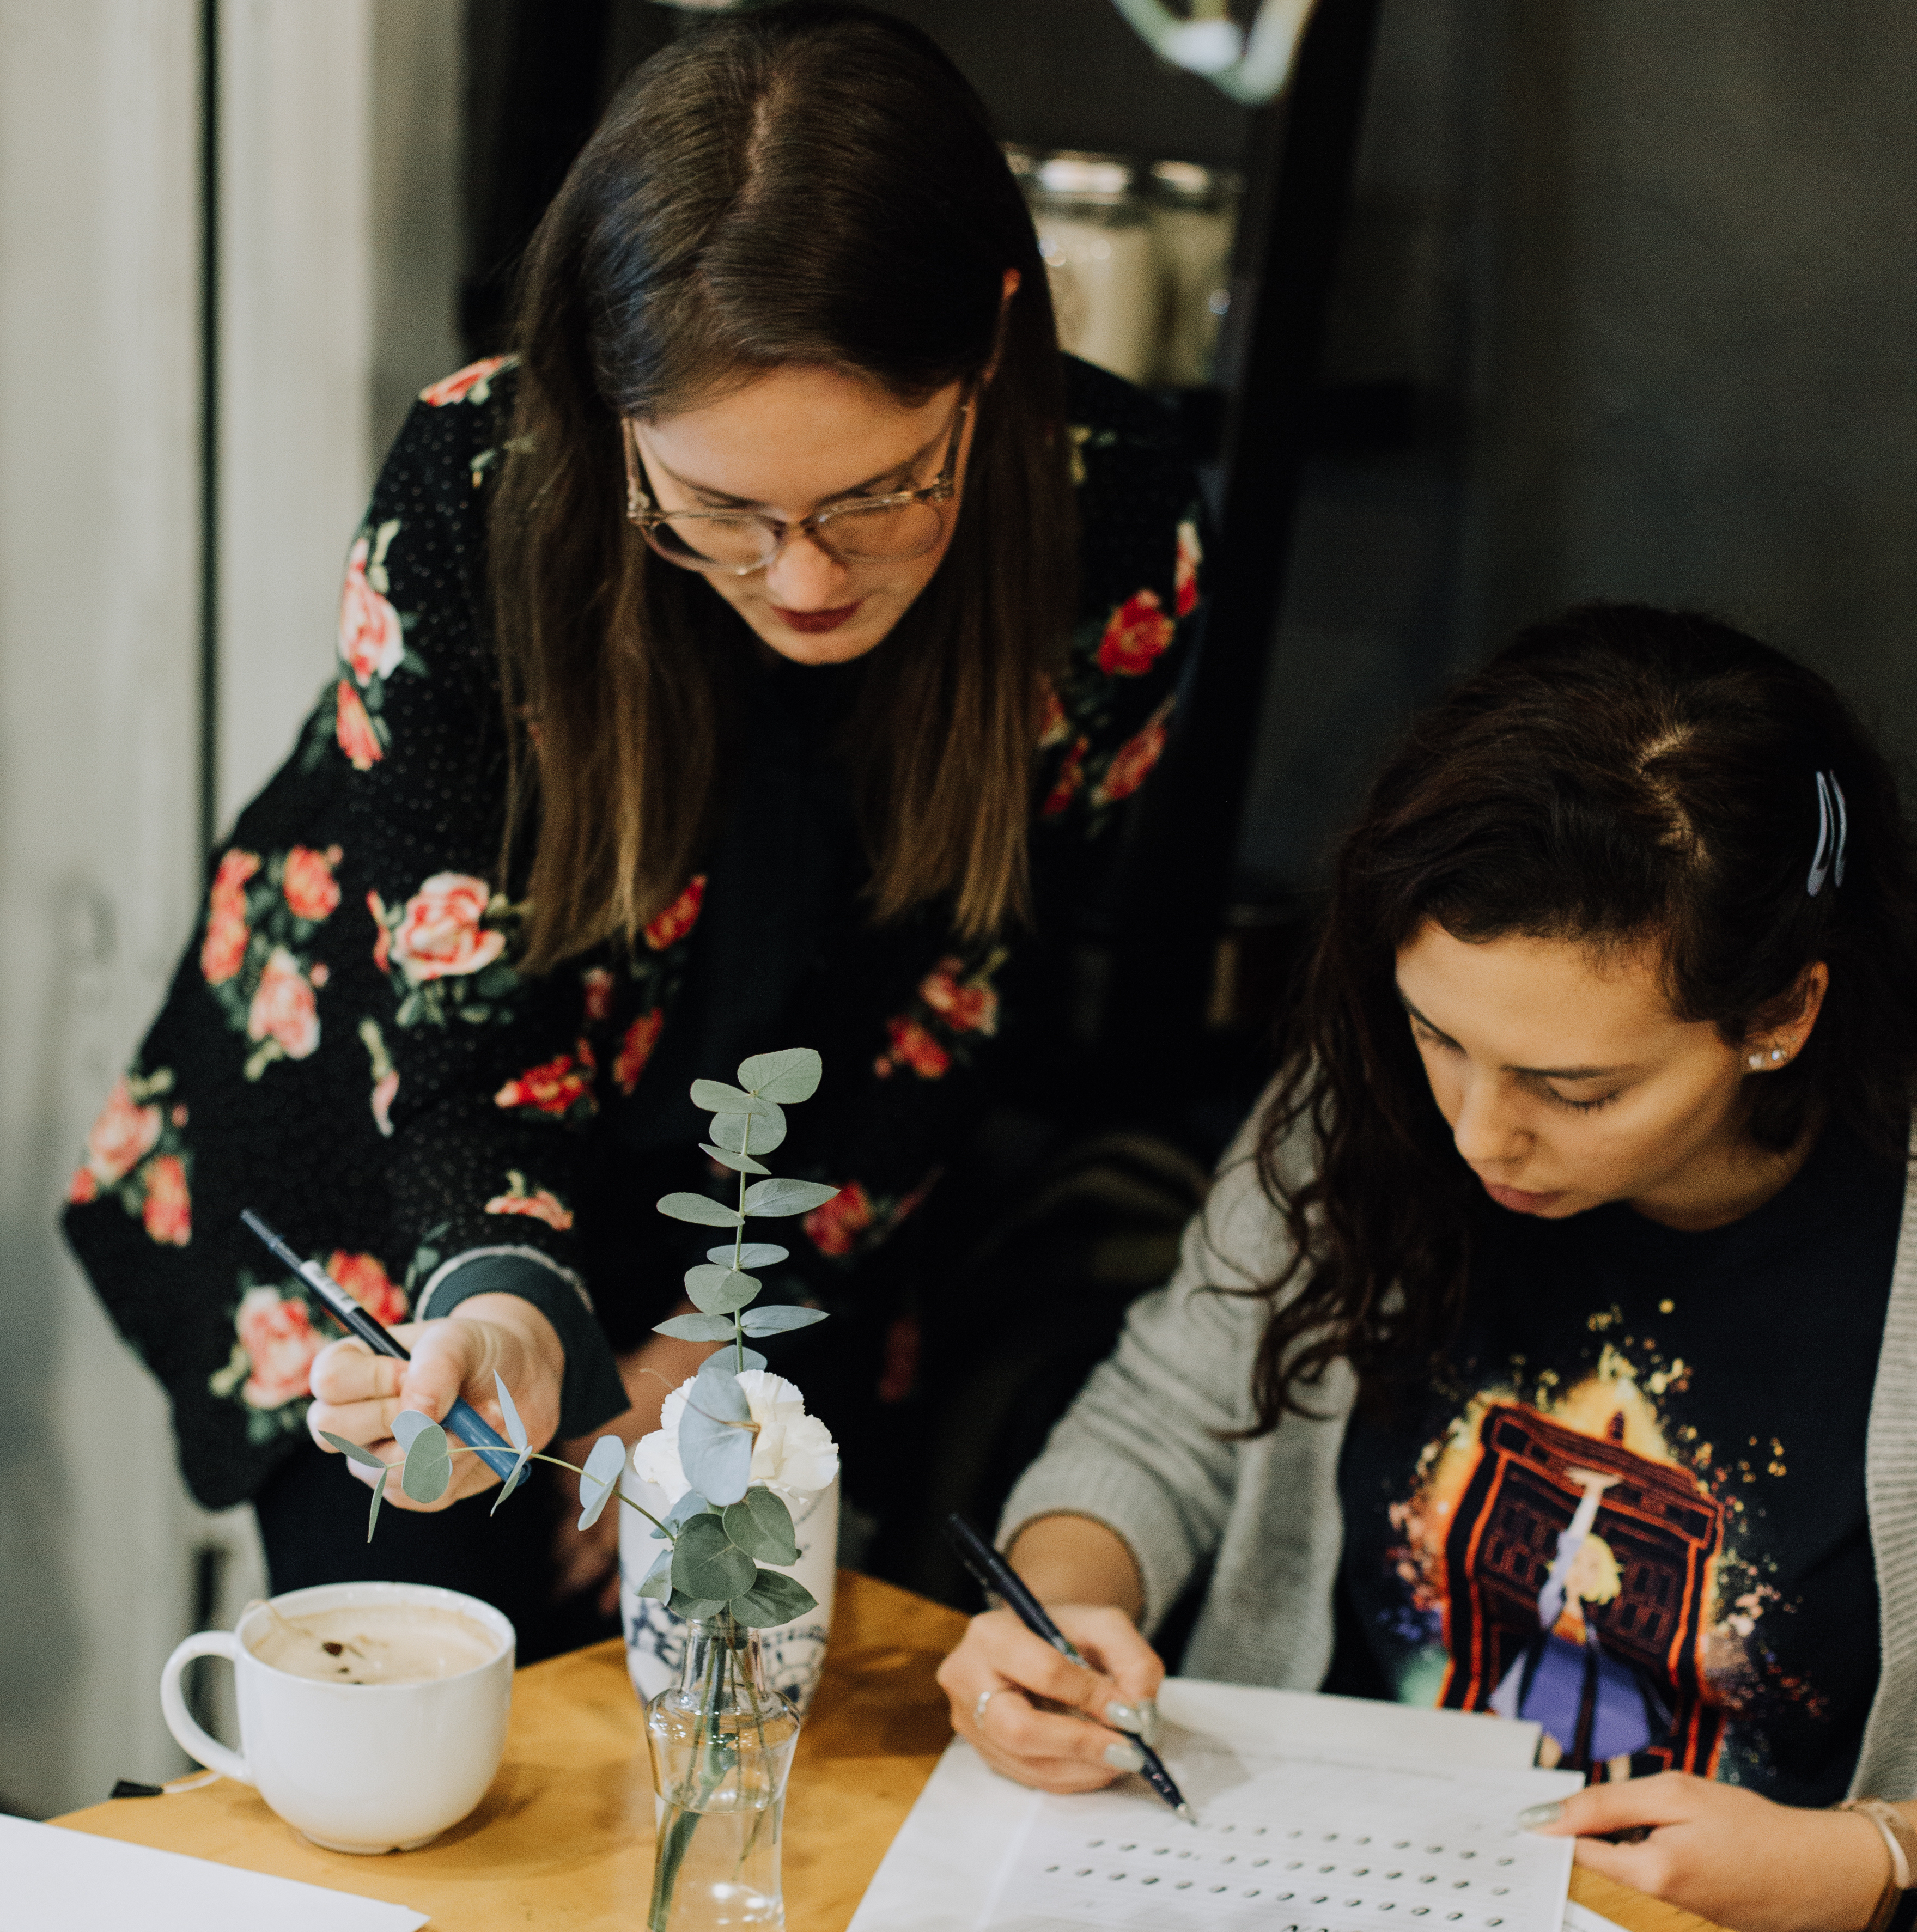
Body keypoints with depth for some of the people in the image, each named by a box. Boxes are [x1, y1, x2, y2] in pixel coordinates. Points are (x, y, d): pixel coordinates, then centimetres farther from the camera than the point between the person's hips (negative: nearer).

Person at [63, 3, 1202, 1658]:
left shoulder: (1114, 523, -24)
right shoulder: (476, 488, -28)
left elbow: (967, 987, -10)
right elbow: (466, 1014, -22)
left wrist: (731, 1336, -11)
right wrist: (502, 1300, -43)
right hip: (381, 1117, -1)